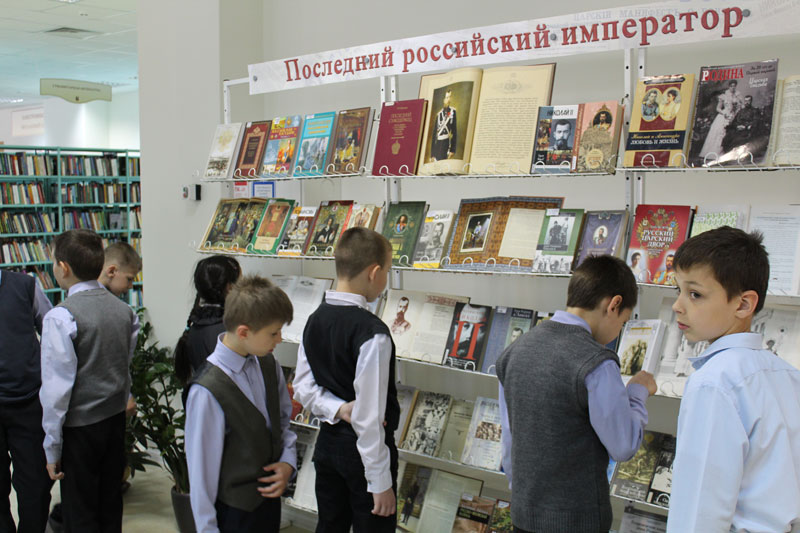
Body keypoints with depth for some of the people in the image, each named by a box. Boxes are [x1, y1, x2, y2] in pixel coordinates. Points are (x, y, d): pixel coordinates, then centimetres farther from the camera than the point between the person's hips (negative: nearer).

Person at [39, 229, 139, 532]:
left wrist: (52, 449, -10)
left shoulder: (61, 317, -19)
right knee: (111, 506, 18)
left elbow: (57, 387, -18)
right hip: (116, 419, 6)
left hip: (79, 428, -6)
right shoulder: (124, 310, 0)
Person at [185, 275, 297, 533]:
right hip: (235, 511, -6)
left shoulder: (268, 365, -3)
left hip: (270, 495, 6)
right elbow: (201, 467, -18)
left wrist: (288, 463, -5)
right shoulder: (208, 391, -25)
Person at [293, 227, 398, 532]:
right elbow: (369, 416, -25)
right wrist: (381, 482, -18)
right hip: (362, 450, -7)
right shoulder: (372, 333, -25)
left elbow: (303, 389, 2)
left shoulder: (315, 320, -1)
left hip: (327, 442, 8)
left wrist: (338, 410, -12)